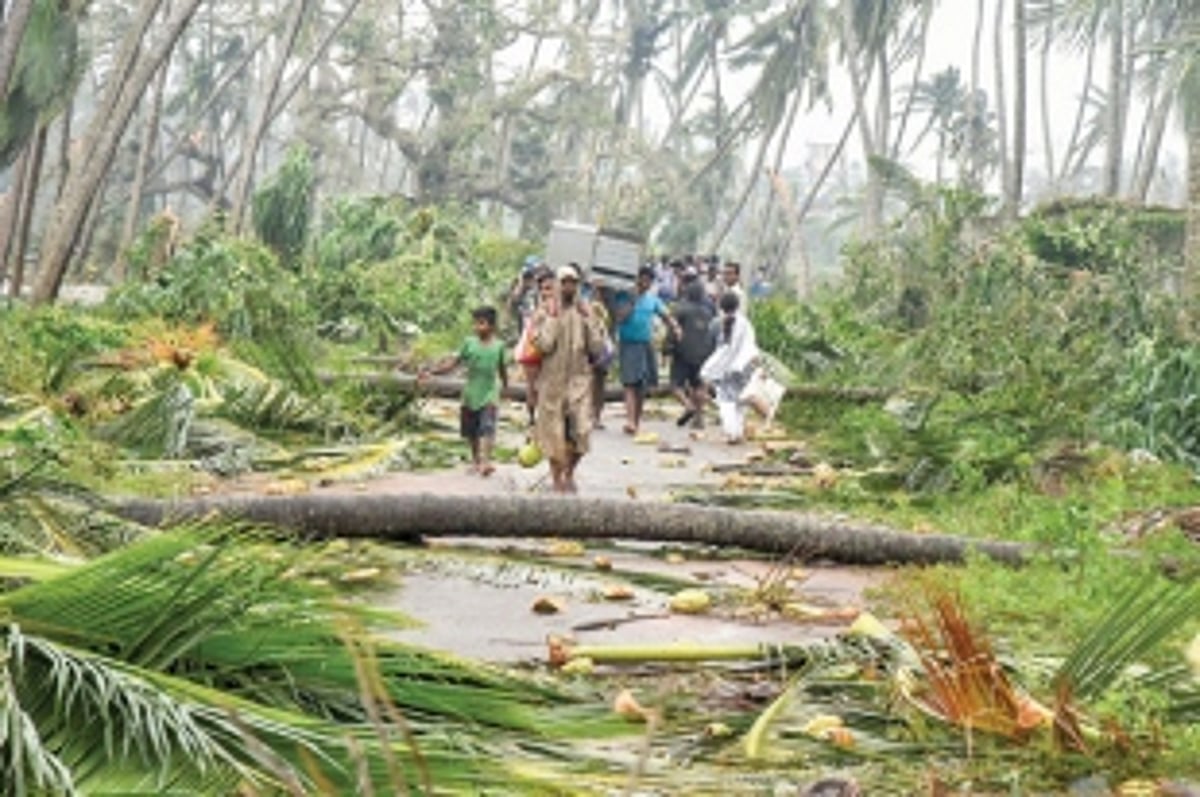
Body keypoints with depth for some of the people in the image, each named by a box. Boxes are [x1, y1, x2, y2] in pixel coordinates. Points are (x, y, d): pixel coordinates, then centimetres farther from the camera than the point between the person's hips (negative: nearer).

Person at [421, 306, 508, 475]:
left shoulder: (498, 346, -1)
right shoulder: (469, 343, 0)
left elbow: (502, 369, 13)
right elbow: (455, 363, 1)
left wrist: (506, 386, 25)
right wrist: (431, 372, -7)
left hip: (489, 395, -2)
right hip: (471, 394, 2)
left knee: (487, 429, -19)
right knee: (472, 432, 12)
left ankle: (486, 461, -26)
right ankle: (475, 460, 30)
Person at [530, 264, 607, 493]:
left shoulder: (586, 311, 4)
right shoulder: (544, 311, -3)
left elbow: (597, 347, -2)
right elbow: (544, 344, -16)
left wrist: (587, 319, -8)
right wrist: (552, 318, -15)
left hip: (579, 378, 2)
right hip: (552, 380, -2)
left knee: (580, 430, -6)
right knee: (554, 431, 4)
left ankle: (570, 473, 18)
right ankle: (557, 478, 20)